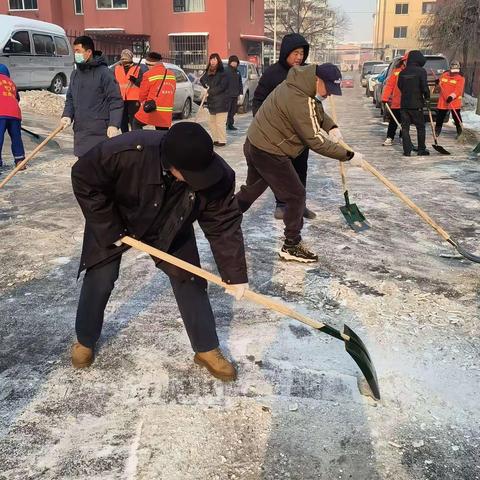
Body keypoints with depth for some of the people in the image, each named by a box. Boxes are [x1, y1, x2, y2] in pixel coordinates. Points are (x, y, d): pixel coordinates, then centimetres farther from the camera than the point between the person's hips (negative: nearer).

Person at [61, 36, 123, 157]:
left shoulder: (104, 73, -7)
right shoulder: (75, 74, 15)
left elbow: (116, 100, -11)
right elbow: (70, 98, 20)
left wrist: (114, 124, -21)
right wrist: (67, 115, 1)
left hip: (100, 133, -7)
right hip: (80, 132, 7)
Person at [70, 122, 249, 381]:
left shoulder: (217, 175, -33)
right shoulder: (126, 152, -42)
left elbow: (224, 225, -21)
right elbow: (84, 179, -26)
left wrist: (234, 274, -20)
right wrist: (110, 230, -23)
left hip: (171, 228, 2)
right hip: (114, 220, -2)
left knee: (190, 280, -3)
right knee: (100, 280, 0)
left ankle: (207, 349, 14)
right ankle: (85, 341, 28)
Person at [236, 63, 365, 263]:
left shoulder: (300, 84, 3)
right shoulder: (299, 101, -28)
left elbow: (317, 111, 18)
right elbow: (316, 142, -25)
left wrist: (331, 127, -1)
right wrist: (349, 156, -18)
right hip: (270, 153, -10)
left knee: (251, 190, 24)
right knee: (296, 195, -1)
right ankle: (292, 246, 10)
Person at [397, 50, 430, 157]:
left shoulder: (403, 72, 7)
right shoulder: (421, 71, -8)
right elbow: (424, 87, -12)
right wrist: (427, 99, 2)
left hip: (404, 104, 4)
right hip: (416, 104, -4)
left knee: (405, 127, 6)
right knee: (420, 127, 8)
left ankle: (407, 150, 2)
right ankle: (421, 149, 11)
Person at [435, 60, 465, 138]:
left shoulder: (460, 78, -7)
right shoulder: (444, 75, 6)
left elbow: (458, 90, -19)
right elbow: (440, 84, 22)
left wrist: (452, 96, -33)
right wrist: (438, 82, -2)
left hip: (455, 101, -4)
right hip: (443, 100, 4)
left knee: (456, 117, -3)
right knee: (440, 116, 12)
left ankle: (459, 132, 11)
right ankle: (437, 130, 28)